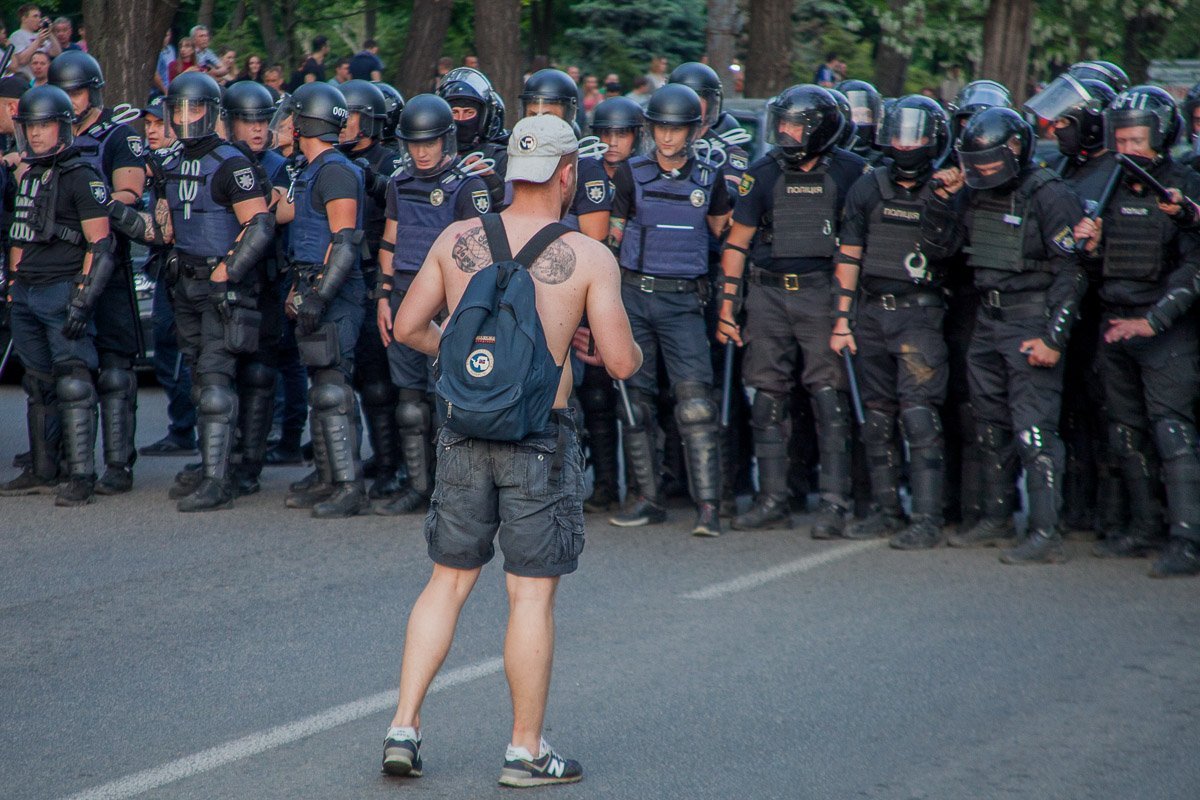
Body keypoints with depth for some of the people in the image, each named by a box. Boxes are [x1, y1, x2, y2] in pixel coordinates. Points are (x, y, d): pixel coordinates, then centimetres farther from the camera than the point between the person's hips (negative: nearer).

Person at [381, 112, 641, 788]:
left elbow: (408, 327, 9)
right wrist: (629, 349, 14)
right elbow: (623, 363, -9)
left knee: (449, 580, 14)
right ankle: (526, 750, 10)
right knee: (532, 593, 4)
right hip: (540, 437, -4)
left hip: (465, 429, 4)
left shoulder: (456, 240, 3)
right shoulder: (589, 257, -8)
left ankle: (404, 726, 11)